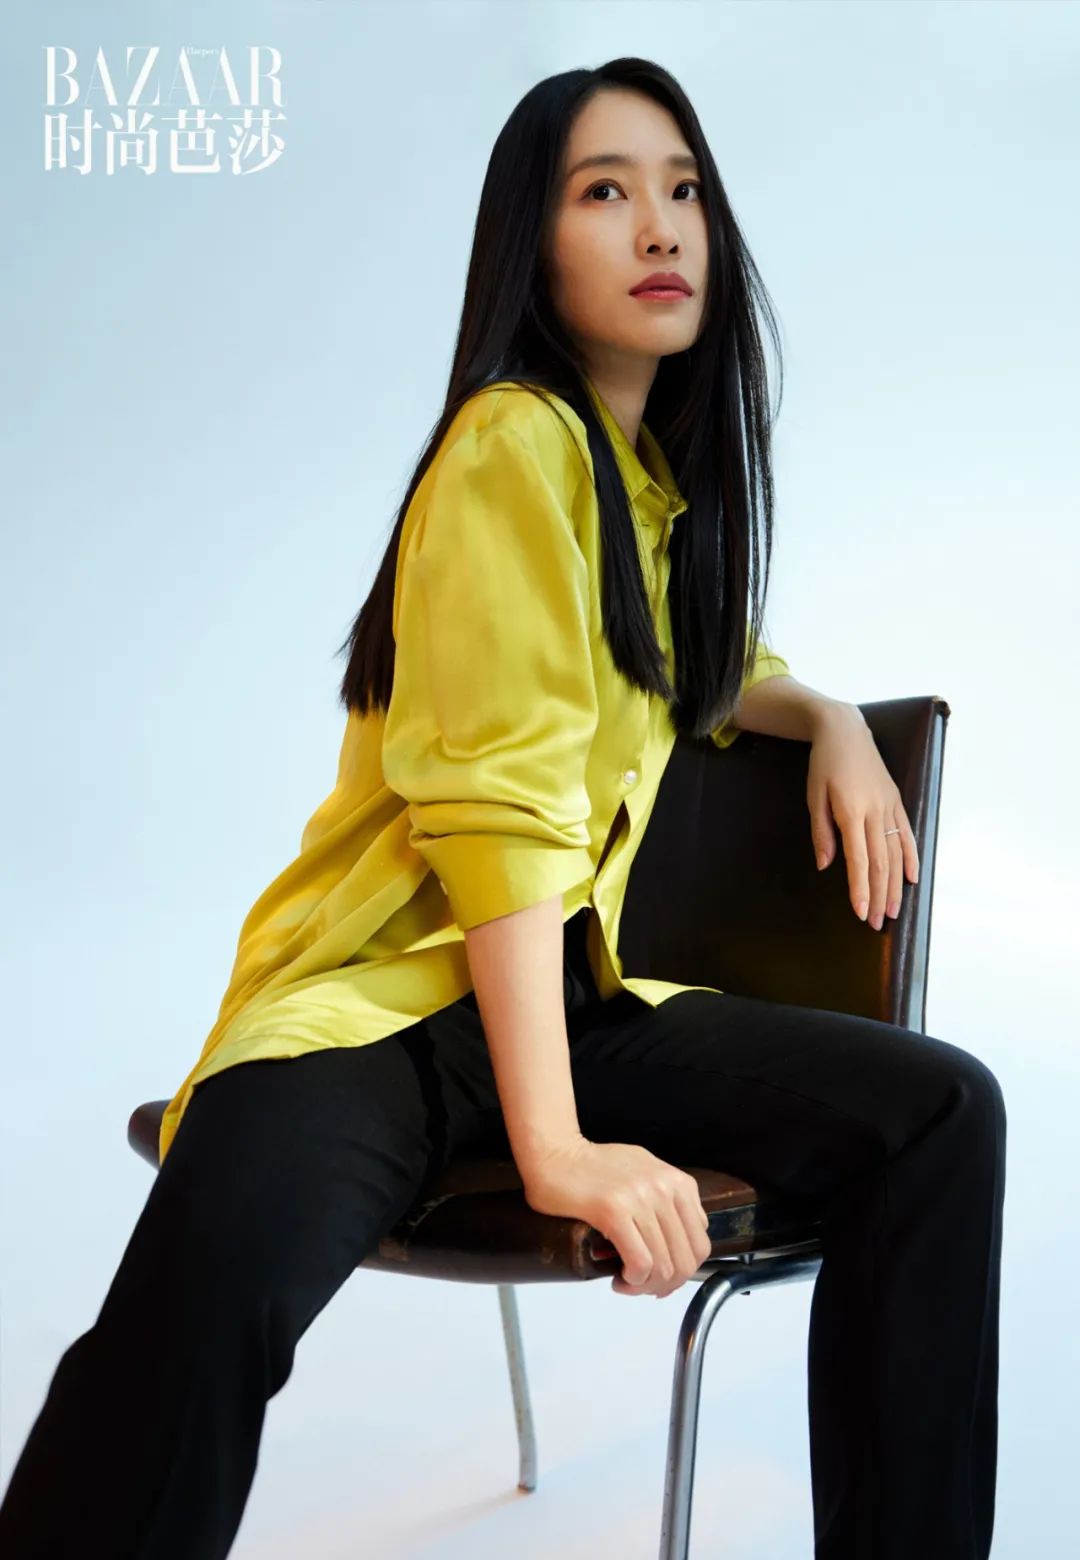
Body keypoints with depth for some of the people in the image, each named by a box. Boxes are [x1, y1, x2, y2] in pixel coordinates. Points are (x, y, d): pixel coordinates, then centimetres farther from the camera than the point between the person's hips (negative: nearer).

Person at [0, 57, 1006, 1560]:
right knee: (222, 1268, -39)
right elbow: (500, 795, -18)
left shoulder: (669, 473, 16)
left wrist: (829, 716, 15)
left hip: (569, 994, 7)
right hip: (381, 989, -7)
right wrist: (554, 1147, -23)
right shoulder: (519, 444, -9)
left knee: (944, 1109, -14)